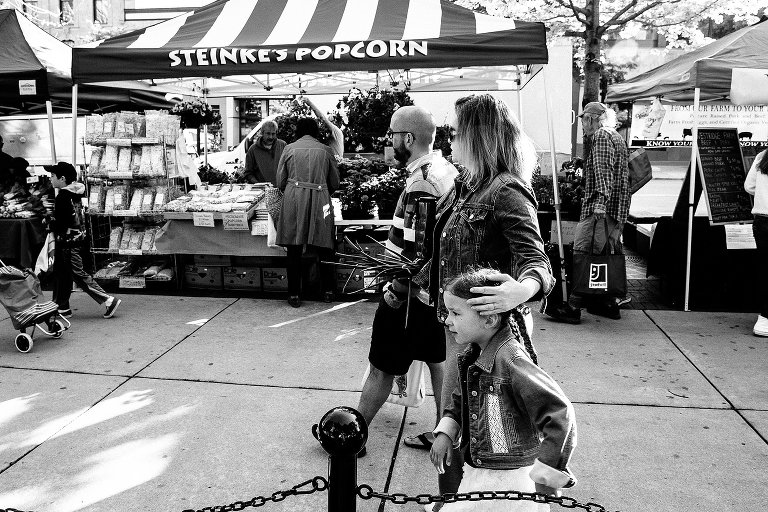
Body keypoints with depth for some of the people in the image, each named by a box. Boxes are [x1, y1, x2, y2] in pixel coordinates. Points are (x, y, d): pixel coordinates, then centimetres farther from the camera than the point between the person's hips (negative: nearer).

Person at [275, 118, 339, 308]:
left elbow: (280, 181, 7)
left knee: (294, 249, 5)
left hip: (293, 199, 0)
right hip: (320, 199, 1)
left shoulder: (289, 149, 5)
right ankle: (328, 291, 18)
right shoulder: (326, 150, 7)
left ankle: (294, 295, 10)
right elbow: (334, 183, 11)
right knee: (324, 246, 11)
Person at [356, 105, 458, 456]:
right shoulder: (447, 170, 7)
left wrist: (395, 293, -18)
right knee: (438, 360, 18)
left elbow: (418, 254, -28)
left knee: (381, 368, 5)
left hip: (412, 294, -10)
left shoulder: (421, 184, -25)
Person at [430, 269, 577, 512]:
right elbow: (459, 399, 17)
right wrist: (445, 433, 2)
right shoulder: (471, 355, 1)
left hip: (509, 481, -8)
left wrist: (545, 480, -21)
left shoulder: (510, 358, -25)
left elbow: (560, 415, -27)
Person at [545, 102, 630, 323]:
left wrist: (601, 200, -26)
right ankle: (609, 303, 20)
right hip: (619, 208, 10)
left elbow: (602, 171, -18)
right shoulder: (618, 138, 25)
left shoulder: (601, 136, -5)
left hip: (599, 207, -10)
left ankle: (573, 307, -11)